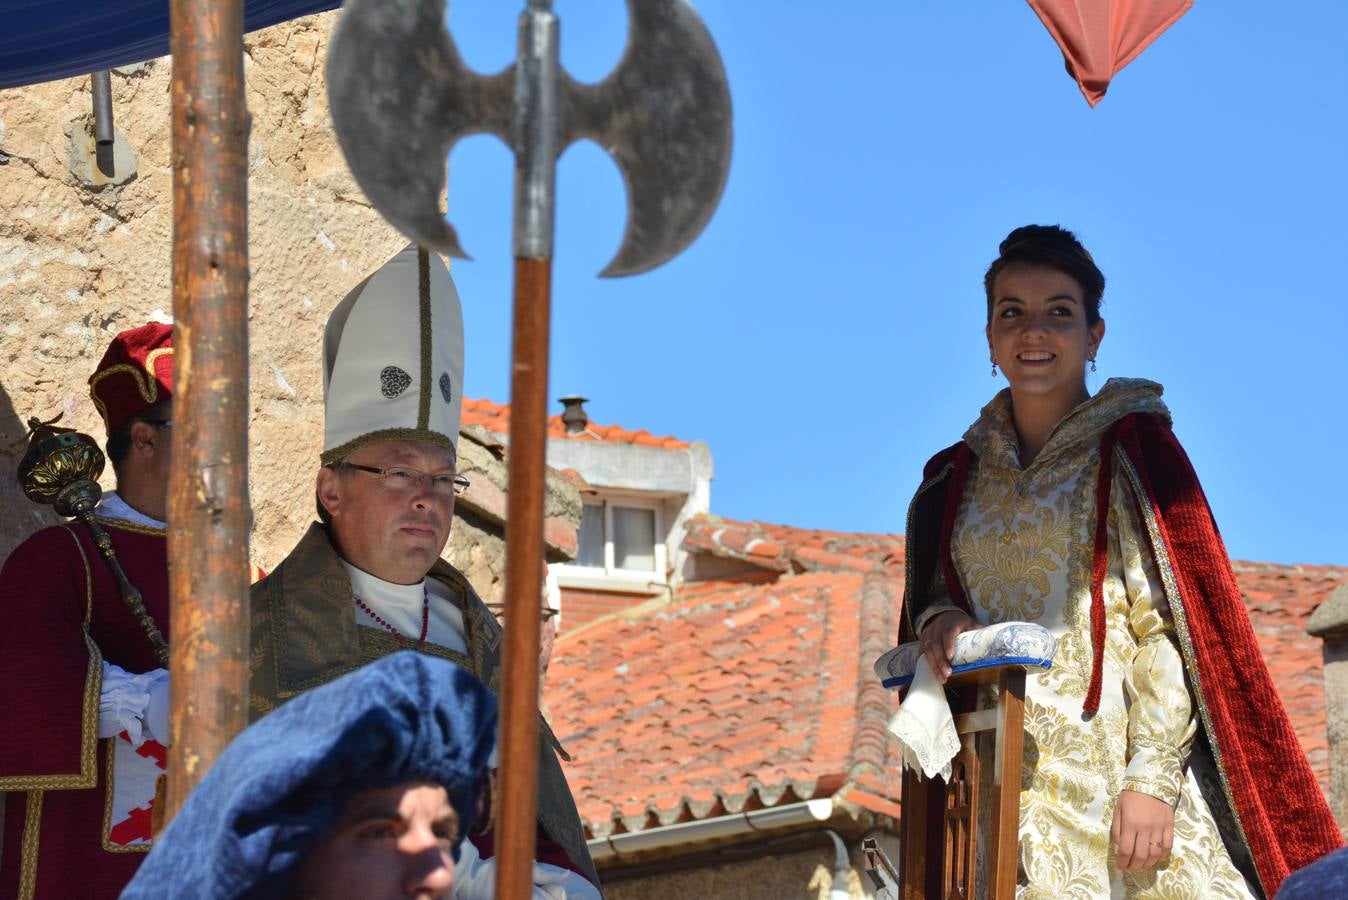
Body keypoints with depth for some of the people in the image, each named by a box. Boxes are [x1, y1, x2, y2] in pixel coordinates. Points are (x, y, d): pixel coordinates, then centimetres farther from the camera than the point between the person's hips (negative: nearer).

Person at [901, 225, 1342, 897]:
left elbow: (1167, 624, -8)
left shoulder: (1131, 449, -2)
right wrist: (938, 619, -3)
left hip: (1110, 766, -4)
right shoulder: (957, 478, 12)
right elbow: (926, 592, 22)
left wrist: (1152, 776, -18)